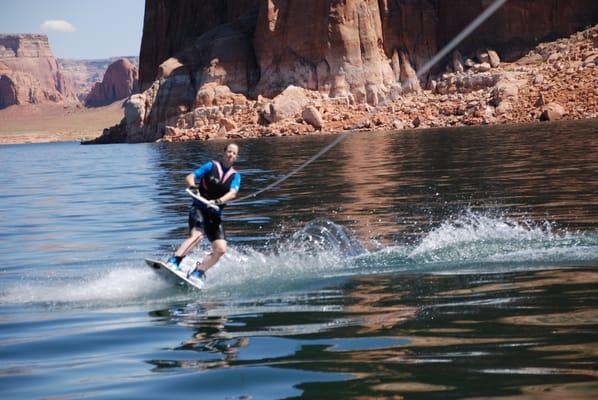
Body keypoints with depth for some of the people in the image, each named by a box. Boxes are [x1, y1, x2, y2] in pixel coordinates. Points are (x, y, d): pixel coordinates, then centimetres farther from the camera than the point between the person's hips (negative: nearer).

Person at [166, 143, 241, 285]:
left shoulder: (235, 176, 7)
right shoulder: (211, 166, 3)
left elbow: (233, 193, -12)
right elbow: (190, 177, -3)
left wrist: (219, 201, -31)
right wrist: (192, 186, -26)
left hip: (215, 214, 4)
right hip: (199, 208, -4)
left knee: (220, 249, -10)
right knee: (197, 235, -32)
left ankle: (197, 273, 2)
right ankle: (173, 262, -39)